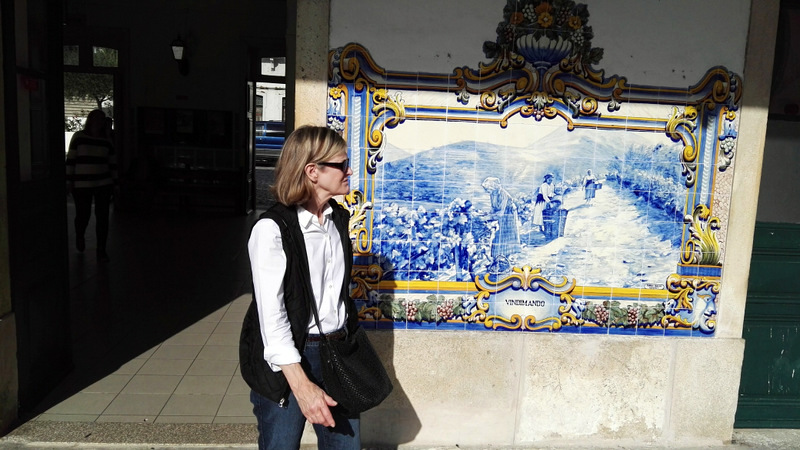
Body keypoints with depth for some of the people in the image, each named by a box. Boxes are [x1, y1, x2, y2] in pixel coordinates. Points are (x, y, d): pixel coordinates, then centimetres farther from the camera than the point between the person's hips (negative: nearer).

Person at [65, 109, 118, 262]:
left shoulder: (107, 141, 7)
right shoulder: (78, 137, 0)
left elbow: (112, 164, 11)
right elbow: (70, 160, -1)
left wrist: (114, 184, 9)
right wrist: (69, 182, -4)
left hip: (103, 184, 2)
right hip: (81, 185, -2)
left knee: (102, 216, -1)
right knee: (82, 215, 4)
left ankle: (101, 250, 7)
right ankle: (80, 237, 38)